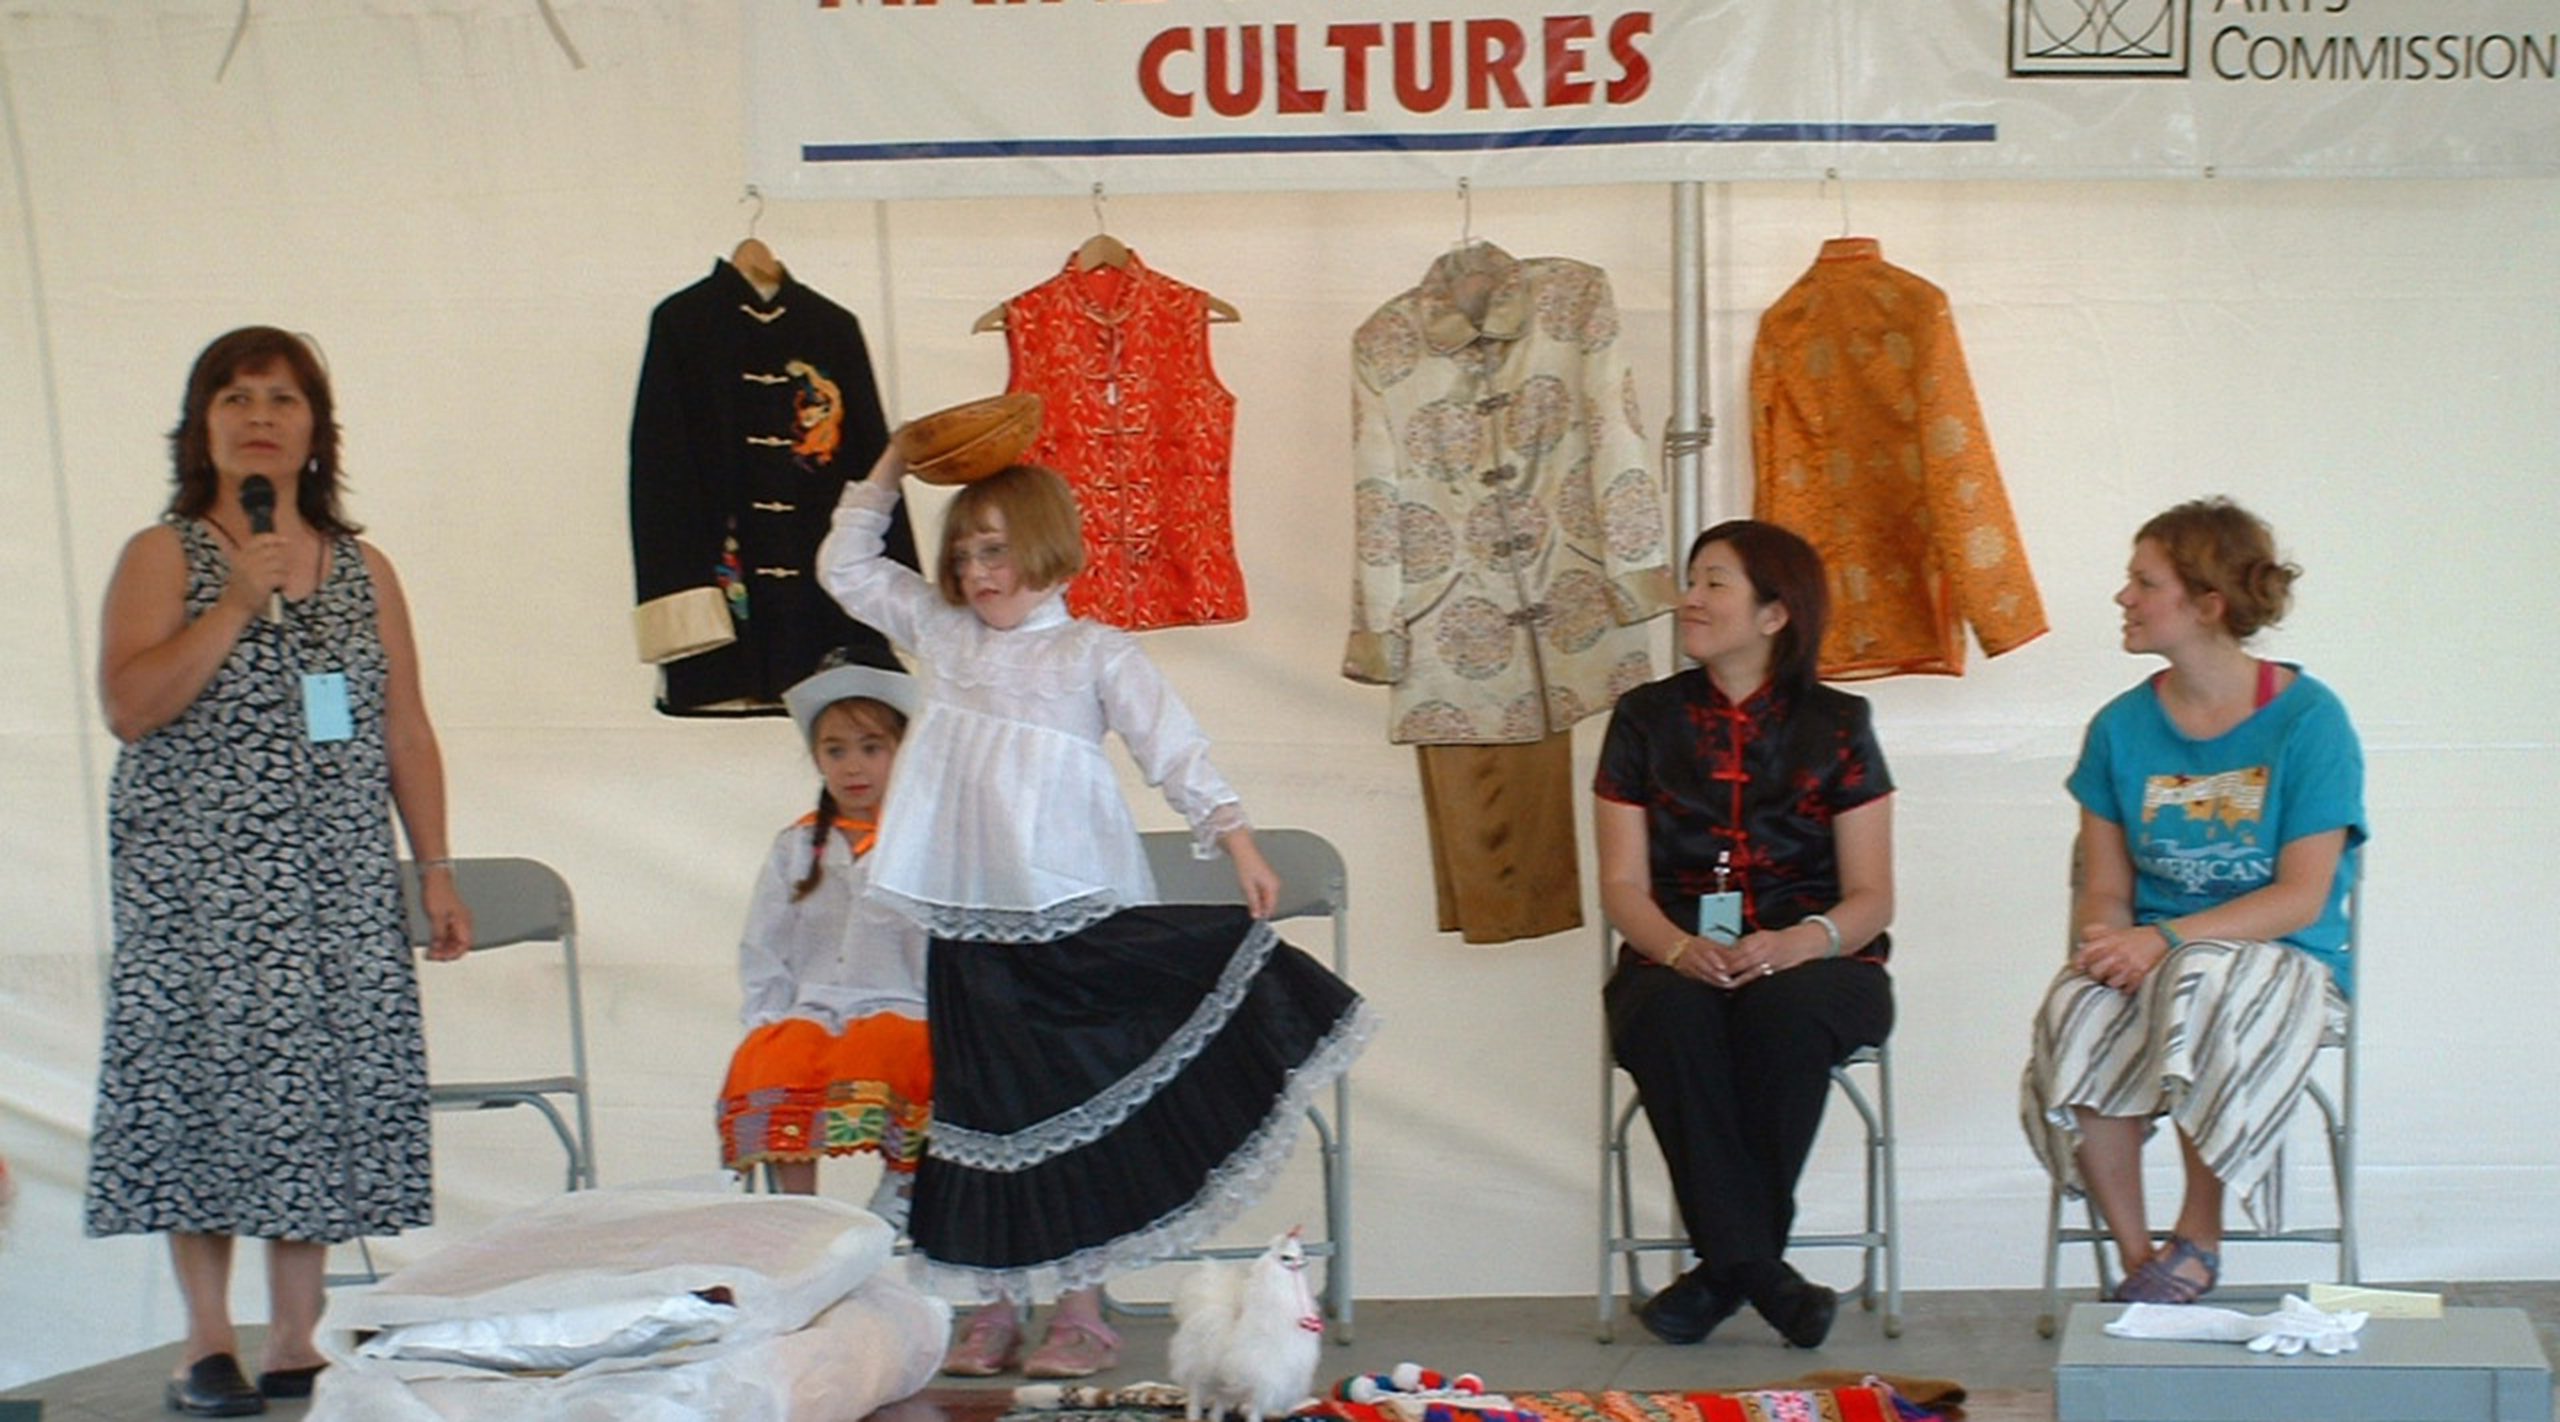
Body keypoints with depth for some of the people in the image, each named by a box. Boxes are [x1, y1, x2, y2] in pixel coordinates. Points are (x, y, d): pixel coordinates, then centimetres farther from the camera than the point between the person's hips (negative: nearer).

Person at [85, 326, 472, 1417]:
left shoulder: (363, 571, 12)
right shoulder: (163, 557, 2)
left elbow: (406, 734, 13)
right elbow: (128, 707, -11)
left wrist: (436, 869, 8)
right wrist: (238, 602, -15)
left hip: (338, 881, 3)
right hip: (199, 880, -3)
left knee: (324, 1098, 1)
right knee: (206, 1091, -4)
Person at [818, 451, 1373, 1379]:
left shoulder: (1094, 654, -2)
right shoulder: (941, 634, 11)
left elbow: (1174, 747, -8)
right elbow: (846, 568, 21)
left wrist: (1236, 839, -20)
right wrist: (889, 474, 14)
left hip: (1069, 916, -4)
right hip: (967, 922, 4)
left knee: (1074, 1103, 0)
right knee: (982, 1106, 8)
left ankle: (1081, 1310, 5)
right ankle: (994, 1308, 15)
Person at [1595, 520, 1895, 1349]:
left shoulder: (1835, 725, 7)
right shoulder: (1646, 720, 10)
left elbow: (1871, 898, 1)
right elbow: (1623, 886, 4)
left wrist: (1798, 945, -21)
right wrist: (1680, 949, -19)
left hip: (1814, 967, -1)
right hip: (1676, 962, 1)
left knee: (1785, 1009, -36)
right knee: (1670, 1014, -35)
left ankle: (1724, 1265, -24)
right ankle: (1754, 1268, -31)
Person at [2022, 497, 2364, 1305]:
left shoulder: (2308, 720, -6)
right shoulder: (2122, 728, 7)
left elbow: (2301, 898, -11)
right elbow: (2105, 886, 8)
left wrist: (2165, 939, -23)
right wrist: (2105, 940, -17)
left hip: (2284, 962, -3)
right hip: (2151, 958, 3)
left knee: (2202, 978, -38)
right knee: (2070, 1019, -31)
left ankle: (2198, 1241, -18)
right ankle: (2133, 1257, -16)